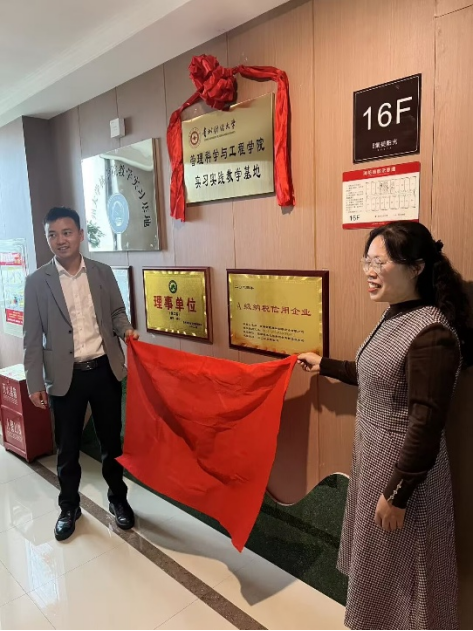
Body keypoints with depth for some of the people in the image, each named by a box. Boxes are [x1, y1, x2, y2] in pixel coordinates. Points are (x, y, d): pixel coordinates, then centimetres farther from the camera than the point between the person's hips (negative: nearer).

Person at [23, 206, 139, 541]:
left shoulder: (103, 272, 2)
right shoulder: (37, 281, -4)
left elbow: (117, 311, 10)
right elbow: (32, 336, -3)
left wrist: (126, 330, -13)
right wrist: (35, 383, -4)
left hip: (105, 370, 1)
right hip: (65, 377, -1)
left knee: (111, 440, 15)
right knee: (68, 448, 13)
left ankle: (118, 498, 36)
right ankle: (69, 507, 37)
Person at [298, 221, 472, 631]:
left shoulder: (431, 334, -25)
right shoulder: (395, 317, 3)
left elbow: (426, 425, -24)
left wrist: (397, 493, -18)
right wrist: (326, 366, 25)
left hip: (404, 466, -9)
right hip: (374, 457, 9)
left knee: (399, 564, 14)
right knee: (378, 557, 26)